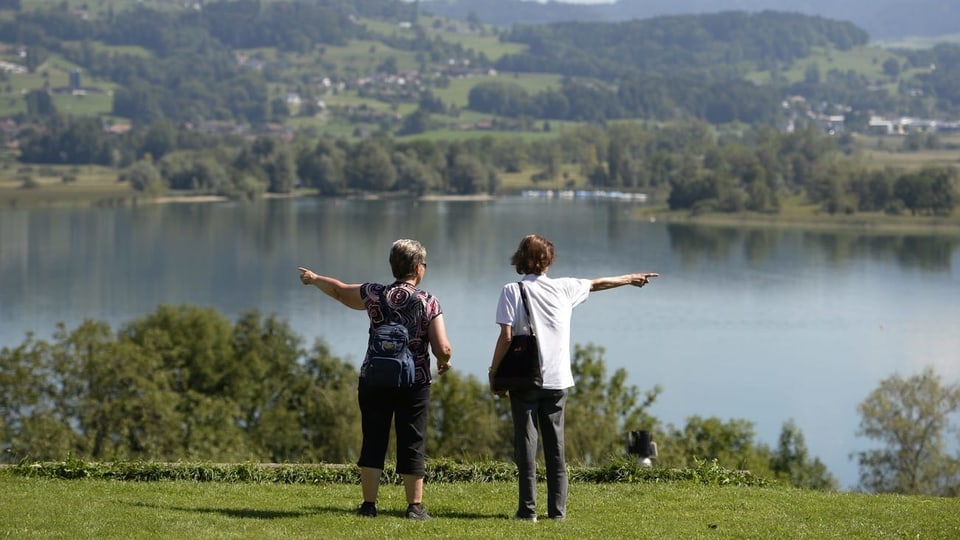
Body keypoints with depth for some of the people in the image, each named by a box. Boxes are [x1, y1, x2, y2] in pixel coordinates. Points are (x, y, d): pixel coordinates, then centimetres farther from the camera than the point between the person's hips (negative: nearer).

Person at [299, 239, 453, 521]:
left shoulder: (376, 294, -1)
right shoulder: (429, 302, -8)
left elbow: (339, 291, 16)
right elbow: (443, 349, -14)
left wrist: (314, 278, 35)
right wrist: (445, 361, 10)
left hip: (374, 380, 2)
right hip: (415, 382, -2)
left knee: (373, 442, 8)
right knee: (412, 445, 4)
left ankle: (369, 504, 8)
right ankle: (415, 506, 5)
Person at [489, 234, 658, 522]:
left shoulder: (512, 291, -5)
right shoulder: (563, 288, 5)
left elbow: (506, 337, -12)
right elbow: (597, 284, 22)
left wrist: (493, 374, -3)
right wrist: (630, 278, 39)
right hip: (557, 380, 3)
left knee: (526, 443, 0)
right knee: (555, 444, 9)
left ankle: (528, 508, -4)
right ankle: (557, 509, 10)